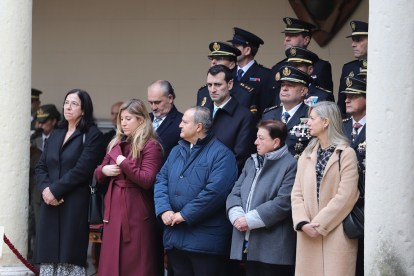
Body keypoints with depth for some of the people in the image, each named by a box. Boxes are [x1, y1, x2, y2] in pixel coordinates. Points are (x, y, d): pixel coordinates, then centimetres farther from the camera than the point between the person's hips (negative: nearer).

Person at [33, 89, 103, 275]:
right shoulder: (55, 135, 19)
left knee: (69, 258, -8)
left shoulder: (92, 135, -1)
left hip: (75, 203, -6)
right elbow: (41, 167, 13)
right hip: (51, 204, 6)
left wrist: (55, 190, -12)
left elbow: (82, 170, -11)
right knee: (49, 257, 0)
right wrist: (45, 189, -7)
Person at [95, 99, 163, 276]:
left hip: (136, 213, -7)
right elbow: (98, 176, 21)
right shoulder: (115, 144, 15)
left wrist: (124, 163, -14)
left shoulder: (150, 146, -6)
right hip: (114, 210, 7)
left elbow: (147, 180, -17)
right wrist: (103, 170, -1)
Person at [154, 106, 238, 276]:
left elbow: (215, 191, -20)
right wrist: (164, 210, -8)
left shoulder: (221, 154, -9)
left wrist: (184, 215, -17)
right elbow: (161, 180, 11)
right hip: (175, 237, 7)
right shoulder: (177, 151, 17)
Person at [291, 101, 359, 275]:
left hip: (336, 237, -5)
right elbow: (297, 193, 8)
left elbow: (345, 197, -11)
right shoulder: (307, 155, 14)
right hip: (308, 236, 5)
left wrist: (319, 224, -12)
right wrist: (303, 223, -8)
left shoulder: (346, 154, -4)